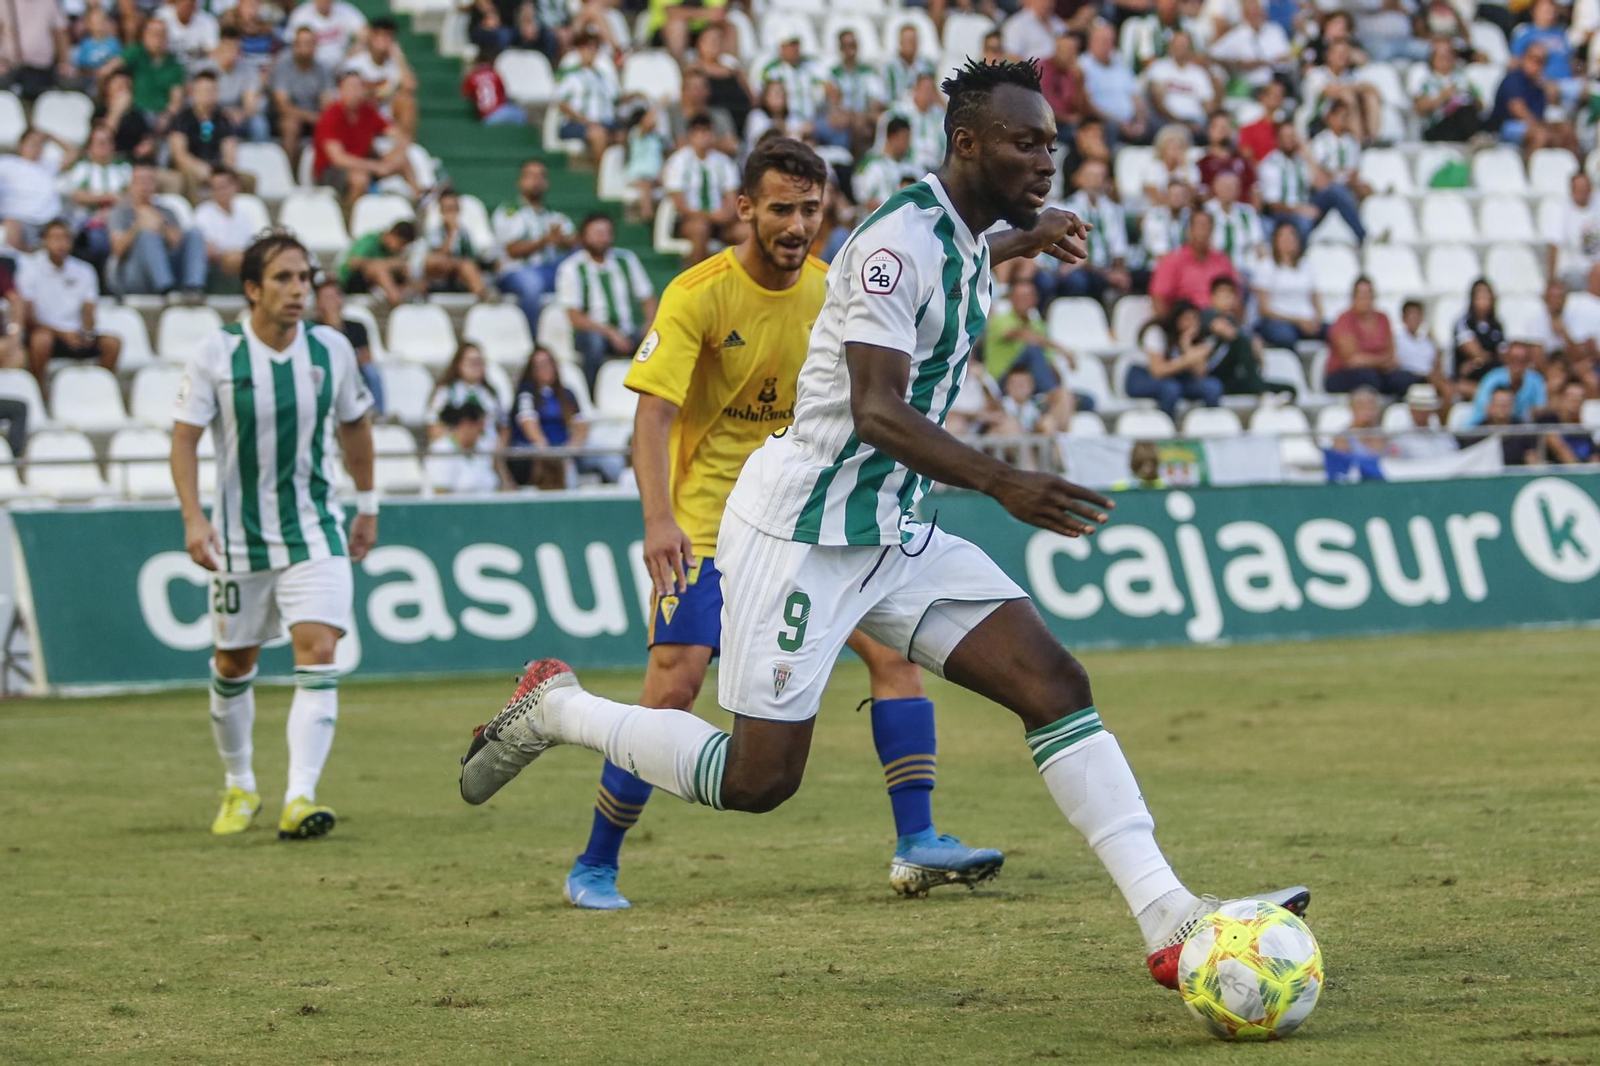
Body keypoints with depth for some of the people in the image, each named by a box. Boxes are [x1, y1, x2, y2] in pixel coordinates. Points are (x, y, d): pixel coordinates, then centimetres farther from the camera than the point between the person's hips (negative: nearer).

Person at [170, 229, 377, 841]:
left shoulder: (331, 349, -3)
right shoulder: (216, 354, -9)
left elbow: (354, 425, 13)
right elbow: (185, 439, -6)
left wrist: (367, 506, 16)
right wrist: (193, 517, -18)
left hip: (315, 530, 1)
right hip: (241, 534, 0)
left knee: (318, 651, -17)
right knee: (233, 662, 11)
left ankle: (300, 799, -22)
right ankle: (239, 788, 33)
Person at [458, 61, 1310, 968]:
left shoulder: (962, 236, 8)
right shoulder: (901, 242, -20)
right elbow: (877, 410, -31)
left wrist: (1020, 242, 47)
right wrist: (1003, 483, -43)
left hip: (896, 539, 9)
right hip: (802, 535, -9)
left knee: (1055, 683, -7)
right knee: (759, 779, -5)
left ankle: (1171, 921, -12)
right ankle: (554, 708, 17)